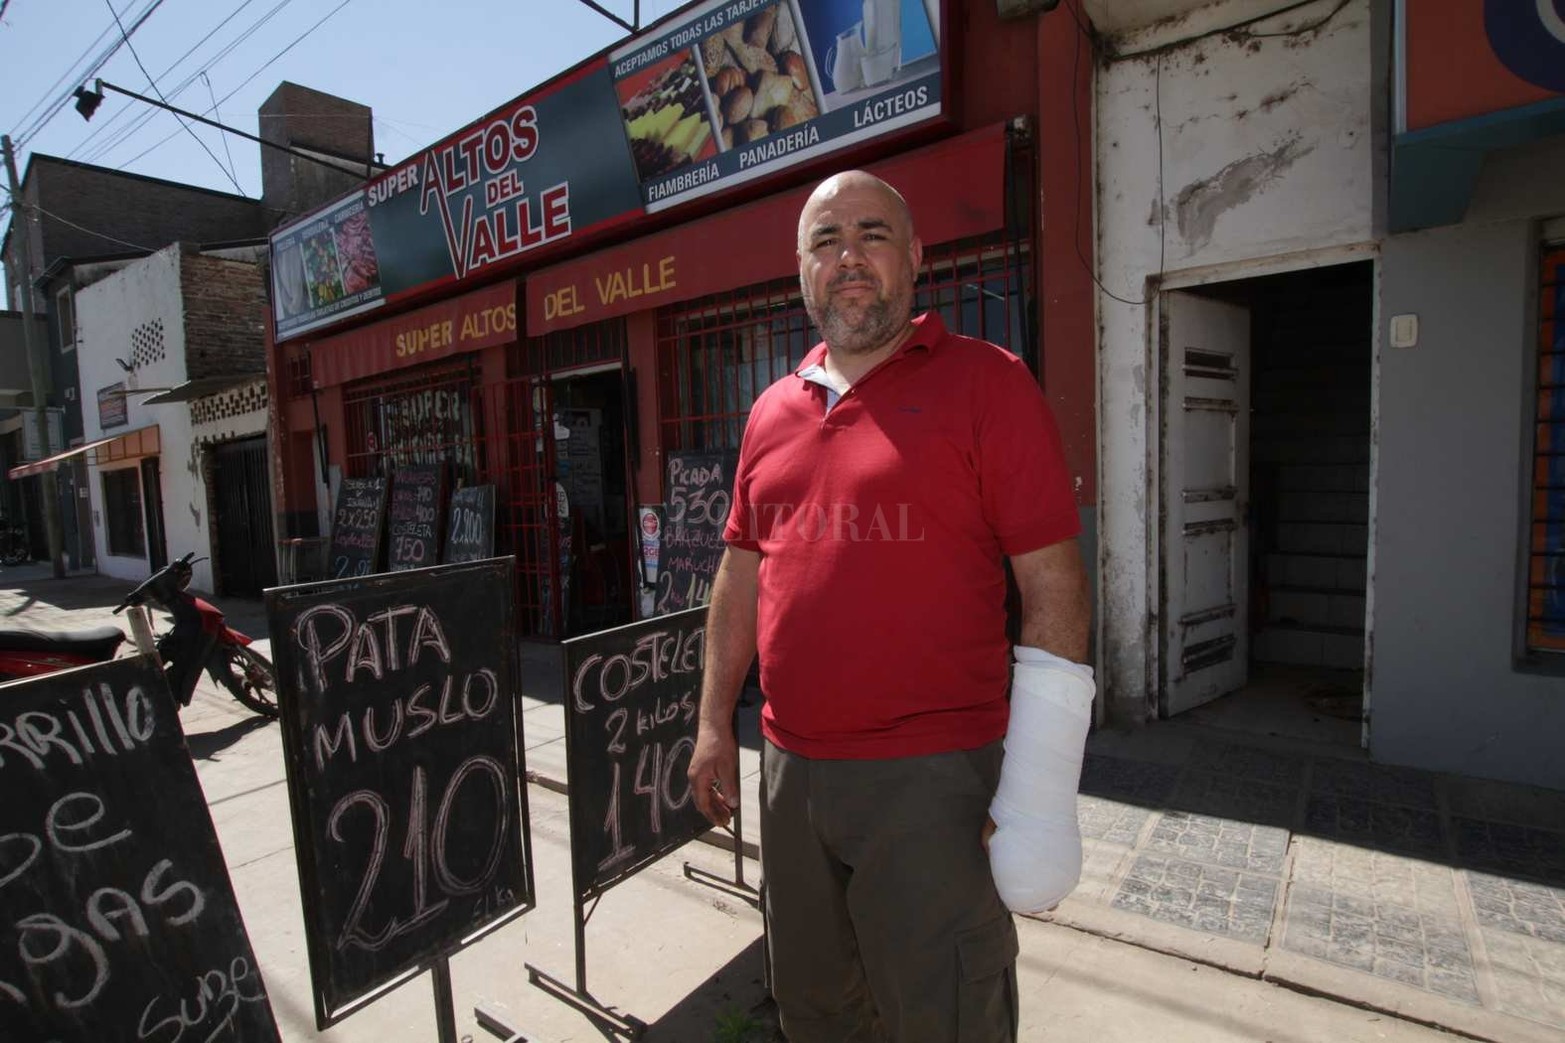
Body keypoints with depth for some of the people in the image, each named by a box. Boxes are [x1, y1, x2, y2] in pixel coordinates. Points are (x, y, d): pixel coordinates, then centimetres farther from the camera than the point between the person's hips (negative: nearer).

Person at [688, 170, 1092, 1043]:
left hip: (932, 776, -5)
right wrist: (716, 724, 12)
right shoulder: (773, 411, 9)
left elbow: (1054, 587, -10)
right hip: (790, 772, 6)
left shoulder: (986, 381, -7)